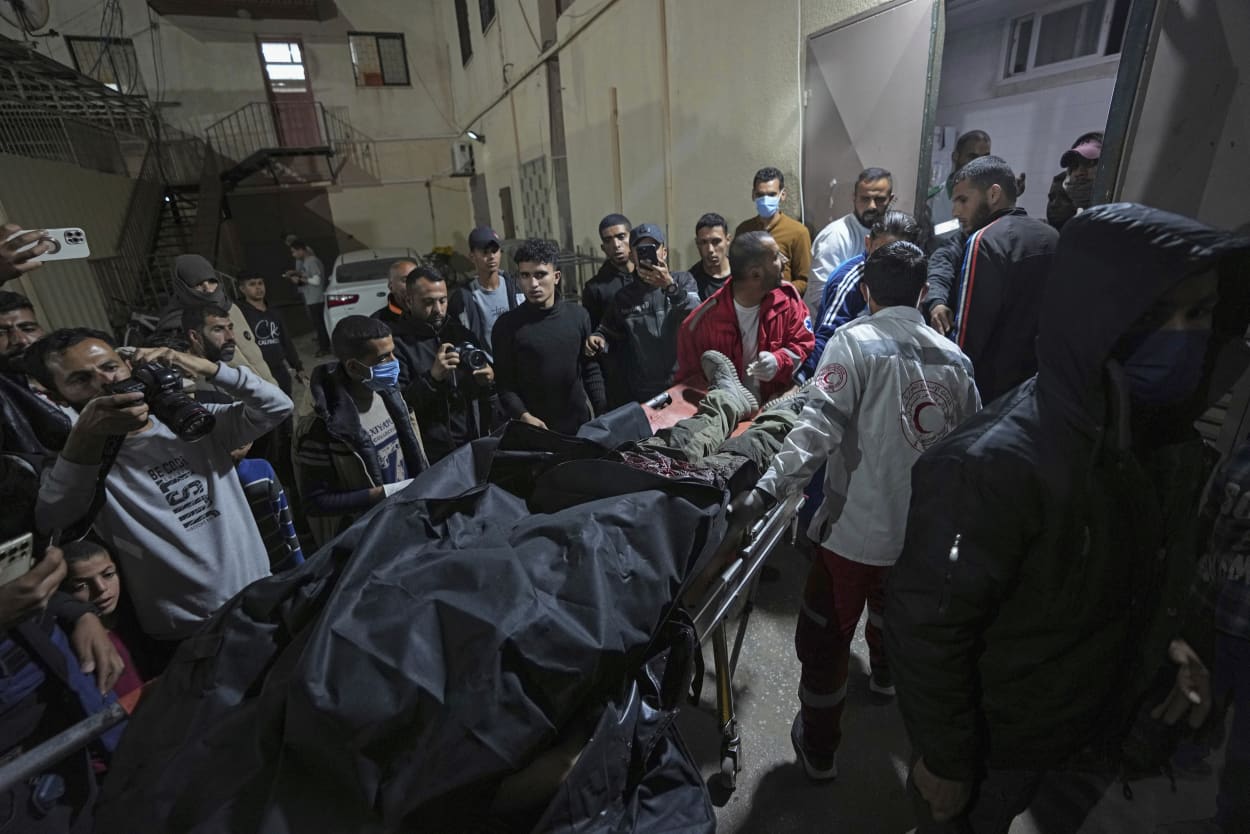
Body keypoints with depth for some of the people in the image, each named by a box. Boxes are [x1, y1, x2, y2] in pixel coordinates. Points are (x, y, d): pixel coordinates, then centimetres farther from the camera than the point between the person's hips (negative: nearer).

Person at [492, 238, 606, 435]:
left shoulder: (578, 316, 1)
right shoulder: (507, 325, -6)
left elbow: (591, 370, 5)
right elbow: (505, 384, -6)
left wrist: (603, 416, -1)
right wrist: (523, 416, -22)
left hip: (580, 425, 3)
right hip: (534, 429, -2)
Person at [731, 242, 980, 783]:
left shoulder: (854, 341, -12)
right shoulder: (954, 358, 4)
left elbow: (819, 426, -27)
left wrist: (769, 488, -31)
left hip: (857, 526, -6)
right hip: (925, 528, 6)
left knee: (825, 638, 12)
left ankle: (818, 749, 28)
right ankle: (887, 676, 61)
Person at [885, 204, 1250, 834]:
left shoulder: (1175, 447, -8)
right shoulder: (995, 466, -35)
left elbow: (1151, 575, 11)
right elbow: (926, 628, -28)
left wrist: (1169, 640, -5)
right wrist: (942, 759, -18)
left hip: (1082, 732, 6)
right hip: (988, 742, -6)